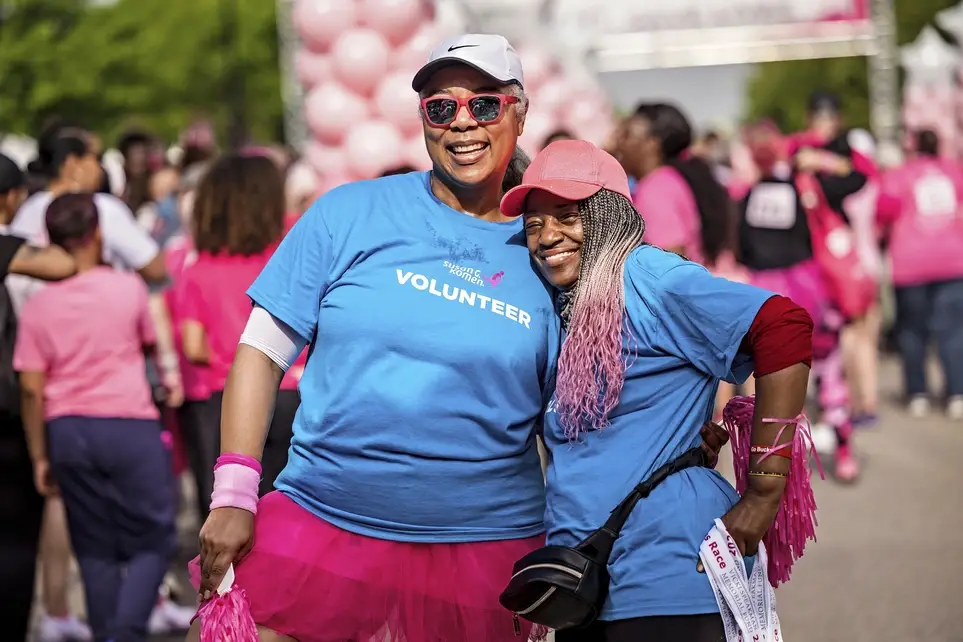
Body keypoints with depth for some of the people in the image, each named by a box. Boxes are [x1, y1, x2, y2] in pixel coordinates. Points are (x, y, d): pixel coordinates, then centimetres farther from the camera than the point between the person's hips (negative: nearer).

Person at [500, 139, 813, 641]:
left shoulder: (644, 277, -12)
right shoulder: (563, 308, 13)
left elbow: (784, 327, -22)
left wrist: (763, 494, -20)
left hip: (666, 584, -8)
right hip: (580, 587, 8)